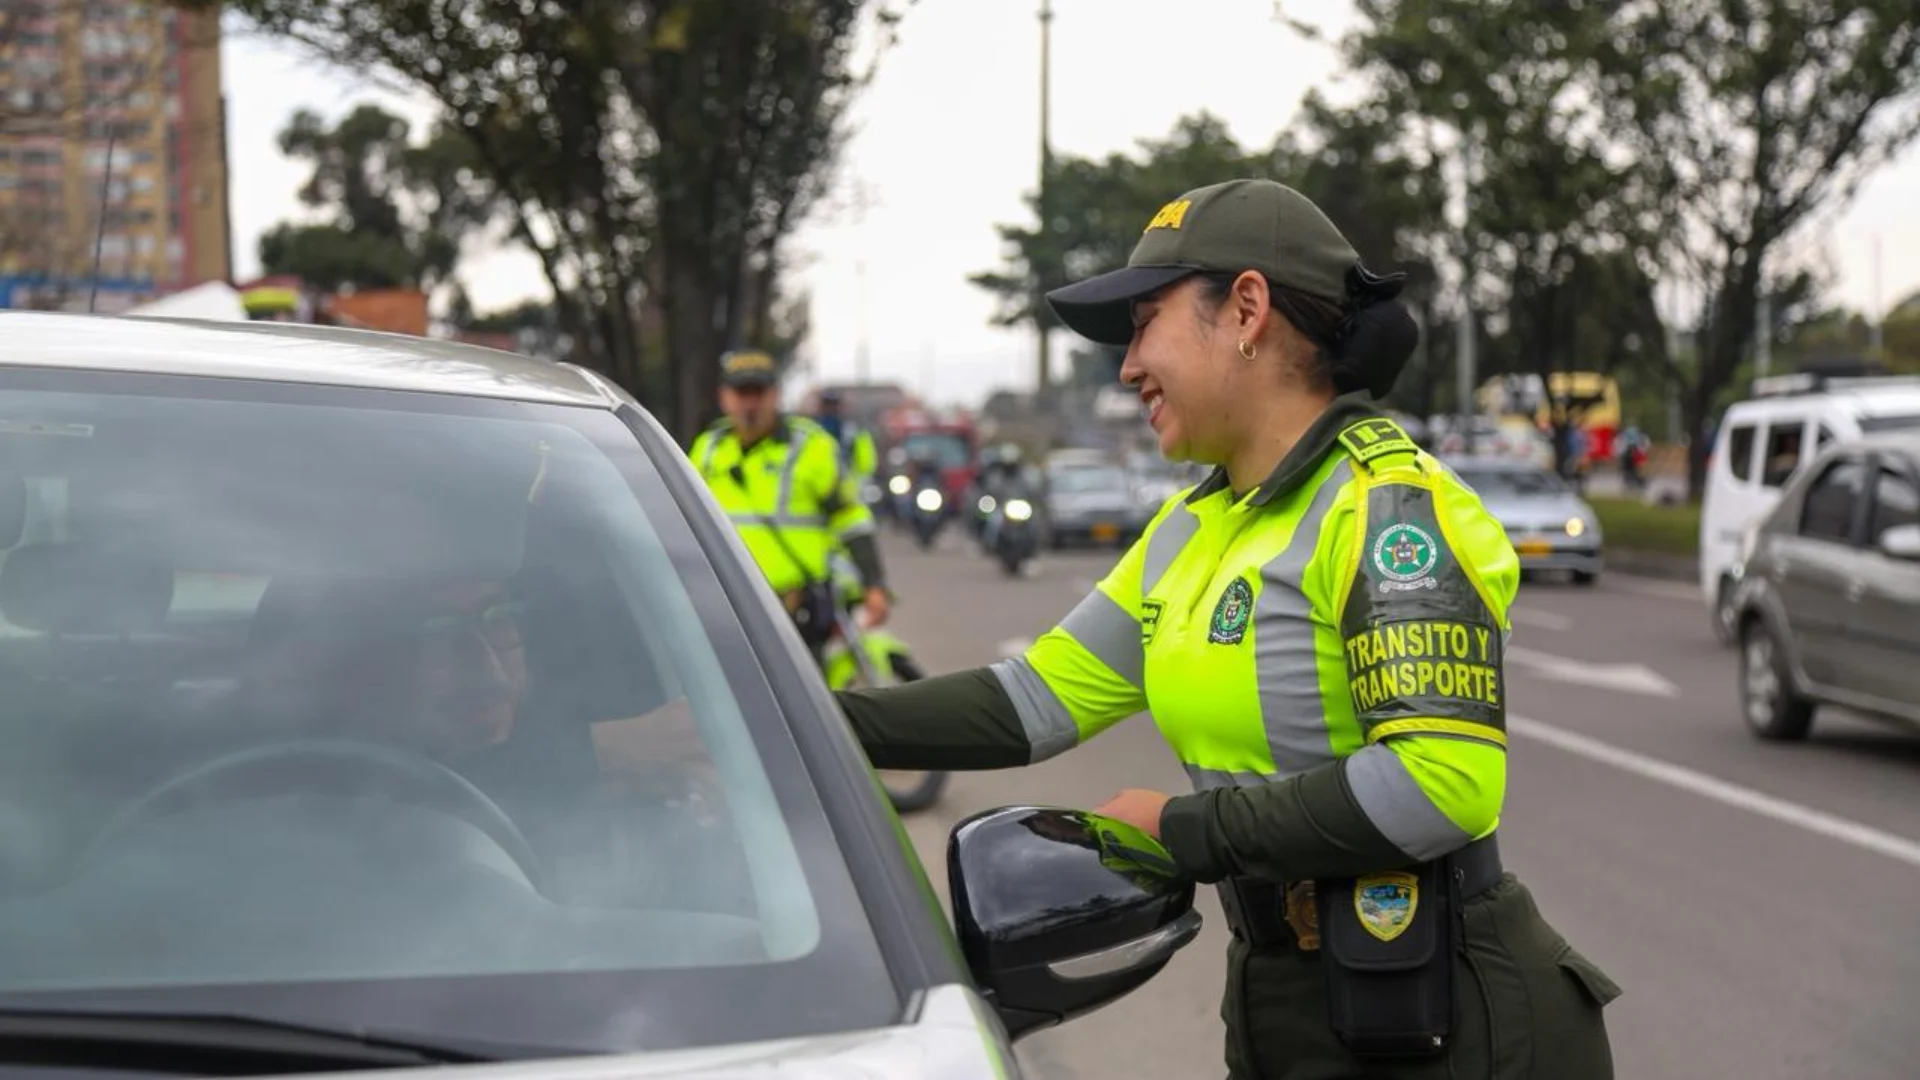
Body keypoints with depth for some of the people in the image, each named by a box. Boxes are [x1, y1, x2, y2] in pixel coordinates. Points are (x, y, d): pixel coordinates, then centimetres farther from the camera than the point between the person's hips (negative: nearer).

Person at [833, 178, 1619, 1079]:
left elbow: (1443, 782, -26)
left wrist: (1184, 831, -18)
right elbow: (1035, 701, 10)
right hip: (1283, 1003, 8)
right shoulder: (1192, 532, 11)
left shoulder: (1387, 507, -16)